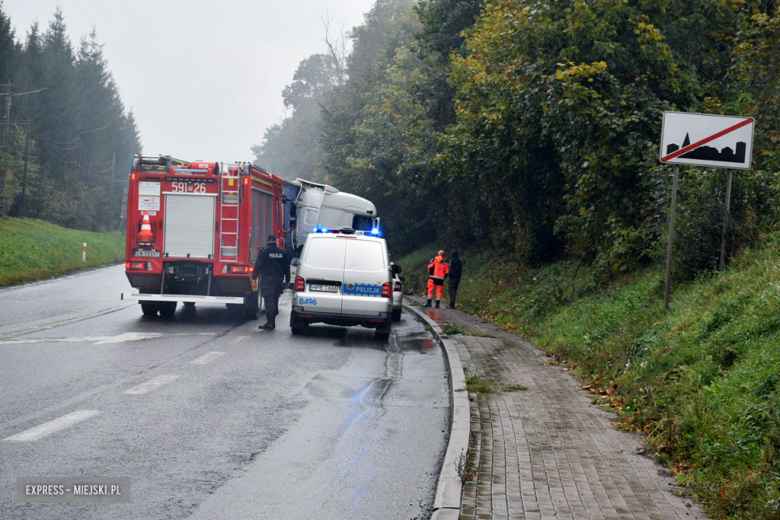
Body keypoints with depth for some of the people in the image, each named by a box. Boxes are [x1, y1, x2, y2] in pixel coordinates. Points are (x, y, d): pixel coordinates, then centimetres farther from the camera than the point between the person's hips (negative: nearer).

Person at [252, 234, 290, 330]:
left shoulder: (264, 251, -5)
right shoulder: (281, 252, 10)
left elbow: (258, 265, -8)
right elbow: (287, 267, 14)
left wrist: (254, 277, -4)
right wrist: (287, 280, 19)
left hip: (267, 279, -4)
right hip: (278, 280, 5)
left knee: (269, 300, -8)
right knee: (275, 300, 12)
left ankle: (270, 321, -16)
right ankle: (272, 322, 15)